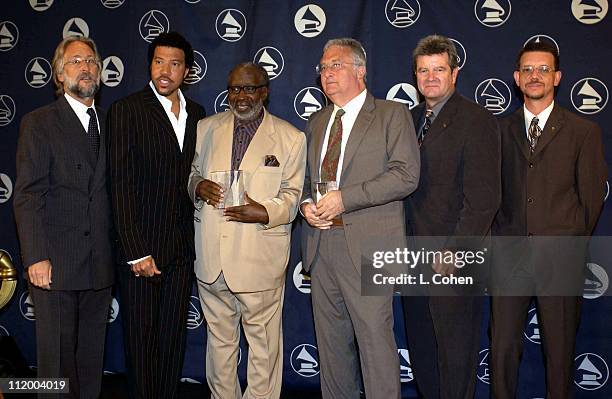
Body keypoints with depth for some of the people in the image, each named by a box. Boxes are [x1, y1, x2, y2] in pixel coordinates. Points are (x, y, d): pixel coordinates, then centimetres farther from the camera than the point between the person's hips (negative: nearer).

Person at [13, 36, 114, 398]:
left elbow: (110, 190, 11)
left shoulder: (109, 122, 12)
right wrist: (36, 258, -16)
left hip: (100, 264, 4)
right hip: (55, 264, -4)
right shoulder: (39, 123, -2)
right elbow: (28, 196, -8)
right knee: (57, 354, 6)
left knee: (92, 353, 14)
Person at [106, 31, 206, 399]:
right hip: (141, 247, -4)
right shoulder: (127, 110, -6)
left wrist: (195, 241, 4)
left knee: (174, 337, 12)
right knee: (142, 338, 6)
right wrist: (136, 252, -16)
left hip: (182, 247, 4)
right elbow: (122, 185, -11)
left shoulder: (196, 114, 10)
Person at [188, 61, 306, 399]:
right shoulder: (206, 128, 10)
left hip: (259, 260, -3)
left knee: (263, 341, 5)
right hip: (211, 257, 4)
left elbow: (291, 195, -1)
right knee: (219, 337, 17)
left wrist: (264, 212, -20)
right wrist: (197, 186, -6)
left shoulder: (290, 138, 0)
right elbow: (192, 172, 18)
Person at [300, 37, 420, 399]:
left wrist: (344, 198, -17)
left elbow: (406, 175, -12)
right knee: (331, 340, 12)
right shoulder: (317, 122, 19)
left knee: (375, 338, -5)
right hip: (321, 243, 6)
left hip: (367, 246, -6)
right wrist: (306, 203, 3)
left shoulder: (393, 114, -1)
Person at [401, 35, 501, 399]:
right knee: (421, 350, 16)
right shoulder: (413, 118, 13)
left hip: (454, 262, -7)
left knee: (455, 355, 5)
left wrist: (454, 252, -18)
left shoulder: (476, 120, -10)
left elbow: (484, 197, -16)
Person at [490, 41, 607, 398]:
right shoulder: (502, 130, 9)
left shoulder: (584, 132, 3)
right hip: (510, 254, 2)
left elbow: (591, 198, 4)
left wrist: (573, 244, 4)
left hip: (560, 259, -2)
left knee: (560, 349, 8)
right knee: (503, 345, 6)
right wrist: (502, 237, 4)